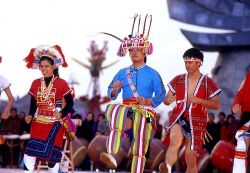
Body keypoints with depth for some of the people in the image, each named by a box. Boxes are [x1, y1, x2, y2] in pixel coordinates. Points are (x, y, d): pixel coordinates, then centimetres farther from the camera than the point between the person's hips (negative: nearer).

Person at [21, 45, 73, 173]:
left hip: (55, 123, -3)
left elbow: (70, 104, -1)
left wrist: (62, 114, -18)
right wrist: (30, 115, -4)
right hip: (38, 123, 3)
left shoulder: (61, 83, -4)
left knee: (52, 152, -4)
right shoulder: (35, 83, 7)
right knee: (31, 150, -10)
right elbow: (33, 103, 13)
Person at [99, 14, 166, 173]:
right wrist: (114, 90, -9)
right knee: (112, 109, -35)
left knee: (140, 148, -7)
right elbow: (111, 94, 14)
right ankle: (112, 155, -51)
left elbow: (161, 95, 1)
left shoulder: (152, 74, 8)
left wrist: (148, 101, -15)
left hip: (145, 111, -1)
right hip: (126, 109, 1)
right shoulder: (122, 73, 16)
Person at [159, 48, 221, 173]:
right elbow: (166, 100, 11)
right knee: (175, 140, -32)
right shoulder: (178, 80, 9)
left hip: (196, 121, 0)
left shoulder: (207, 83, 2)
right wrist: (168, 100, -15)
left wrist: (198, 100, -17)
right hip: (179, 117, 0)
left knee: (191, 156, 2)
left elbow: (216, 105, -2)